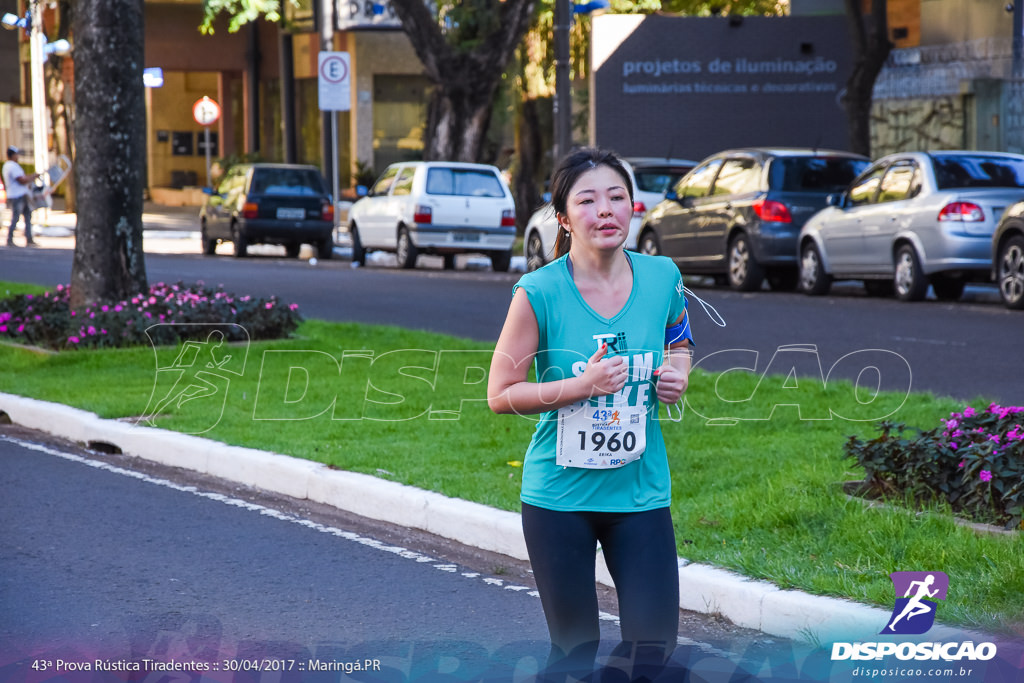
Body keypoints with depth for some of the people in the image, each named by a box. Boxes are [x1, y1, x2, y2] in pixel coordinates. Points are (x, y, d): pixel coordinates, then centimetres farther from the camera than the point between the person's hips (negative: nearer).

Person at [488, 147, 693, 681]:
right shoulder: (539, 292, -13)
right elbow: (500, 394, -9)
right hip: (559, 496, -3)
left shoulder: (661, 276, -2)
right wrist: (582, 385, -20)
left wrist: (678, 371, -1)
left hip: (640, 492, 3)